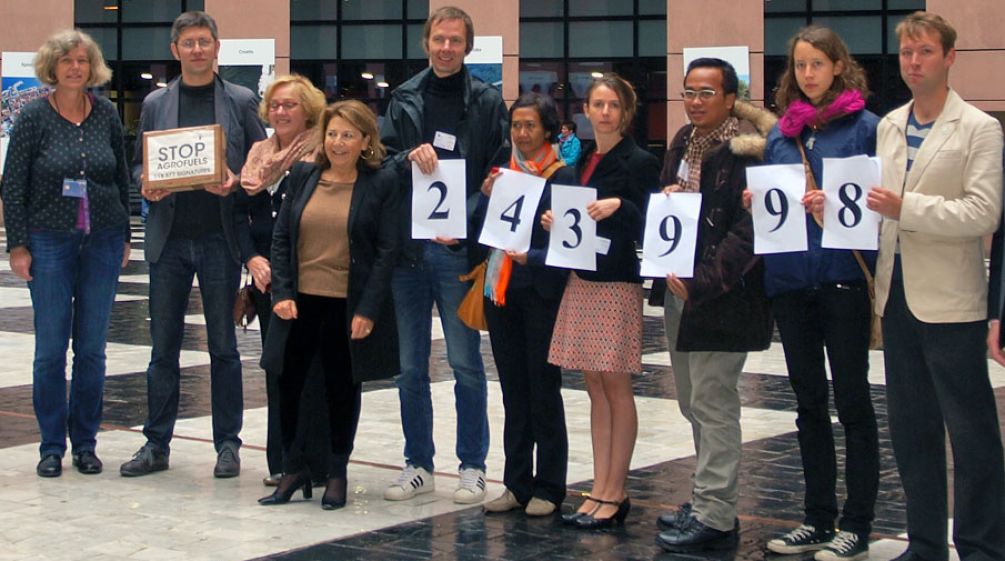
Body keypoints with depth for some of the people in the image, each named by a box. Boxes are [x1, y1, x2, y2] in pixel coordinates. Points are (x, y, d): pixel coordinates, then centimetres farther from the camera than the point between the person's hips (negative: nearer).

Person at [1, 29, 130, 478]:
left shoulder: (107, 114, 4)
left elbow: (122, 177, 12)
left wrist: (124, 236, 10)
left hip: (103, 241, 3)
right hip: (50, 242, -2)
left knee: (92, 347, 6)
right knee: (51, 347, 0)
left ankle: (85, 442, 16)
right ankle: (51, 447, 9)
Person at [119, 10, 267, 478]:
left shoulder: (241, 102, 5)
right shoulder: (155, 104, 10)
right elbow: (138, 163, 12)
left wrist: (235, 183, -15)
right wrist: (146, 183, -9)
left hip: (221, 237, -2)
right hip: (169, 239, 2)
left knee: (223, 346, 5)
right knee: (163, 346, 6)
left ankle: (228, 444, 12)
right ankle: (156, 444, 13)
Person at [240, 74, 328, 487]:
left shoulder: (323, 154, -5)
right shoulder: (259, 152, 14)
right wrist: (252, 258, -3)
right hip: (267, 278, 6)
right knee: (277, 368, 9)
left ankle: (313, 463, 4)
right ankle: (282, 461, 15)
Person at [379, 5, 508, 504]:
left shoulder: (487, 102, 2)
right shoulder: (404, 99, 9)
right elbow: (382, 162, 6)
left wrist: (468, 224, -13)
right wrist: (409, 157, -15)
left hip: (459, 251, -3)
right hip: (407, 249, 3)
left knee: (466, 364, 2)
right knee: (410, 368, 8)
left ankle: (473, 467, 11)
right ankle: (418, 465, 18)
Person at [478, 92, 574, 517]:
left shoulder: (562, 178, -5)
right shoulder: (501, 171, 10)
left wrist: (531, 257, -25)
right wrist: (486, 196, -5)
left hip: (542, 292, -5)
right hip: (502, 291, 5)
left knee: (544, 388, 0)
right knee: (513, 390, 10)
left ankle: (548, 487, 7)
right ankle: (517, 483, 17)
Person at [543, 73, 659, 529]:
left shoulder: (639, 162, -7)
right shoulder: (583, 161, 13)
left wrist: (619, 206, -26)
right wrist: (554, 221, 3)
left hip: (617, 285, -7)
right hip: (581, 281, 7)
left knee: (616, 387, -1)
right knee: (595, 387, 8)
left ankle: (614, 495, 5)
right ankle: (601, 489, 13)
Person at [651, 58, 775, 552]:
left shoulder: (746, 151, -12)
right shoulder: (683, 143, 13)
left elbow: (748, 231, -18)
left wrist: (701, 281, -21)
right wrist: (665, 198, -1)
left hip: (721, 295, -9)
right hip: (678, 289, 9)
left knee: (713, 404, -7)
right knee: (693, 403, 15)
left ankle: (715, 517, -2)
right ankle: (707, 500, 26)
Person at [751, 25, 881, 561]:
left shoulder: (864, 125, -2)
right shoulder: (781, 133, 13)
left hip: (843, 276, -5)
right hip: (790, 279, 6)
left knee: (852, 401, 0)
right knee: (809, 402, 11)